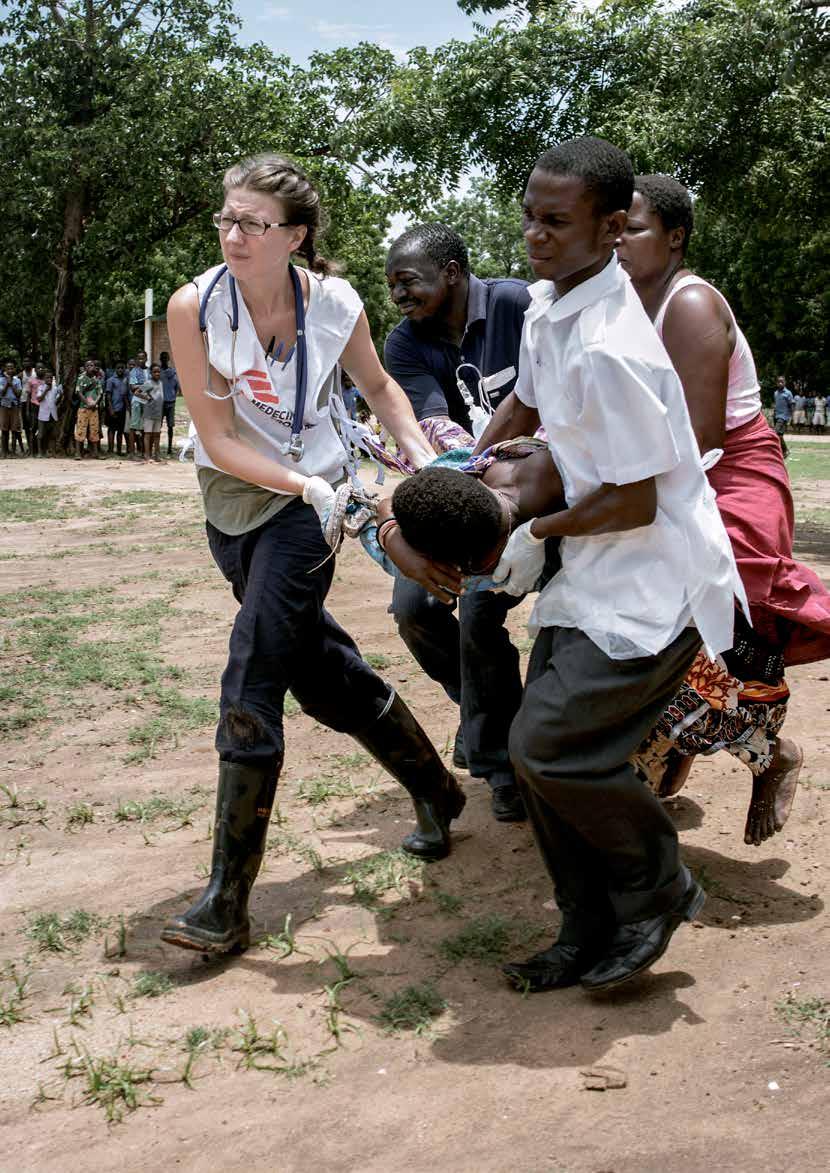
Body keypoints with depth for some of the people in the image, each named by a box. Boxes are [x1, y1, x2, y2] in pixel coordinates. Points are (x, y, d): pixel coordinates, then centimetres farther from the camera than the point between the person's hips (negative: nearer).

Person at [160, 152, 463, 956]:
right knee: (325, 672, 13)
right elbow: (218, 439, -14)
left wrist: (421, 452, -5)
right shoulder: (194, 307, -14)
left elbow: (377, 386, 9)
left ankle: (228, 904, -5)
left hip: (307, 505, -3)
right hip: (232, 504, 3)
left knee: (250, 689, -12)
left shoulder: (336, 305, -12)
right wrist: (305, 486, -23)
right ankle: (435, 791, 38)